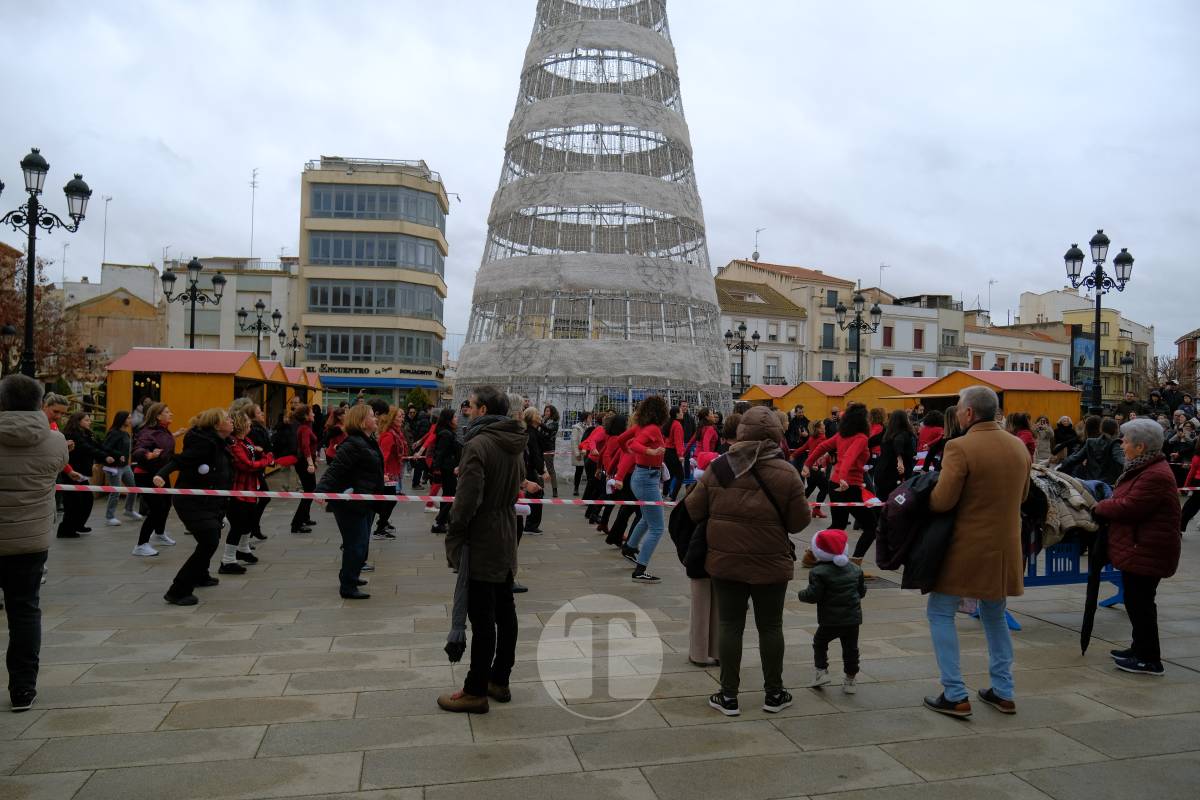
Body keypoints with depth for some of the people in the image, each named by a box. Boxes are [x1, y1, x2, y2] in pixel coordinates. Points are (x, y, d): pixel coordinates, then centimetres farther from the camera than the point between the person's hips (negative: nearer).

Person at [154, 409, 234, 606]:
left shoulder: (220, 444, 8)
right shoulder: (206, 443, -20)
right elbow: (180, 460, -29)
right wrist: (161, 474, -44)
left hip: (209, 502, 10)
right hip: (192, 502, -10)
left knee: (212, 539, 26)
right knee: (209, 542, -17)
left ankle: (200, 576, 50)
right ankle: (178, 591, -12)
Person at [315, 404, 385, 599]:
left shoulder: (369, 442, 11)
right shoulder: (353, 444, -20)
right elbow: (335, 469, -27)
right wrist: (322, 490, -38)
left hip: (365, 502, 10)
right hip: (351, 503, -10)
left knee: (361, 542, 20)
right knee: (356, 544, -4)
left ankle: (349, 576, 38)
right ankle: (348, 587, 7)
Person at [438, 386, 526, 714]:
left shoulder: (478, 445, -19)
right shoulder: (515, 444, 9)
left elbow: (467, 499, -22)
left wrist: (453, 540, -13)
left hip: (481, 544, -9)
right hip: (506, 541, 9)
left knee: (482, 618, -2)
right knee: (505, 612, 14)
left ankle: (475, 691, 6)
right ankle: (499, 680, 26)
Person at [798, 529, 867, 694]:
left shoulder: (819, 572, -13)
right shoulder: (855, 569, 5)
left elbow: (813, 595, -18)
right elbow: (862, 591, 13)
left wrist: (802, 594, 2)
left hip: (830, 620, -4)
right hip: (853, 619, 4)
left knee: (819, 643, 17)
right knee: (850, 649, 13)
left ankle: (821, 671, 11)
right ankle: (849, 679, 18)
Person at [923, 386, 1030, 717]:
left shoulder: (960, 448, -19)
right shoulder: (1019, 446, 4)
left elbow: (942, 501, -22)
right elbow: (1022, 495, 15)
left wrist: (924, 497, -2)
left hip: (967, 547, -7)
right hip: (1005, 548, 7)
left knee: (940, 613, 6)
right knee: (994, 615, 22)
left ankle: (955, 696, 5)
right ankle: (1003, 692, 27)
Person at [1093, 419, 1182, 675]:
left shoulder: (1155, 475, -22)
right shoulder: (1145, 469, 14)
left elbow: (1128, 507, -25)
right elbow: (1126, 501, 17)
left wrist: (1099, 508, -9)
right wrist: (1106, 506, 0)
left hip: (1146, 551, -11)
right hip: (1138, 548, 11)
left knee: (1139, 603, -2)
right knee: (1137, 601, 19)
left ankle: (1149, 659, 8)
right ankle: (1141, 649, 31)